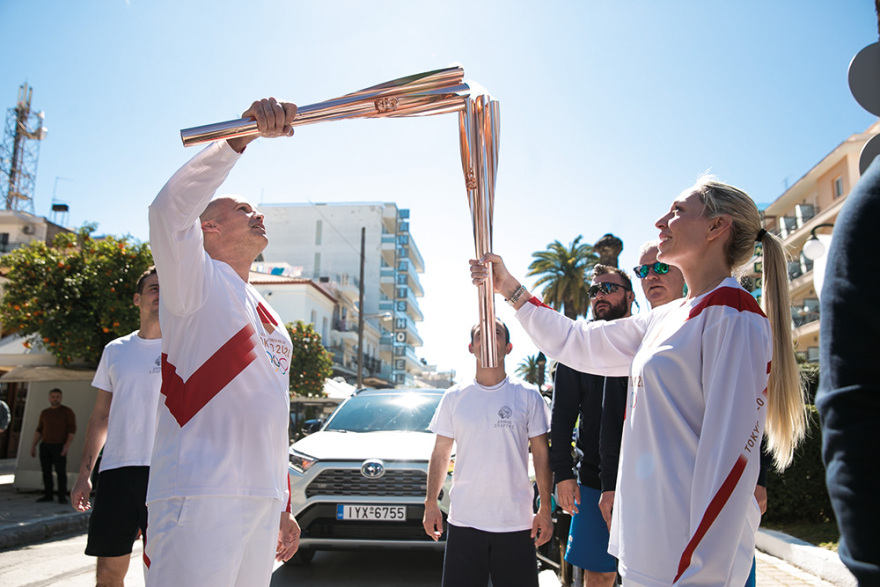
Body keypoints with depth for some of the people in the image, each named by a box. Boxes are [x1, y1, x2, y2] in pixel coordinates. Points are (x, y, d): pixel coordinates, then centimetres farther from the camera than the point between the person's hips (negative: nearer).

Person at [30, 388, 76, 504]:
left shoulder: (67, 411, -3)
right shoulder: (44, 413, 13)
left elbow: (72, 429, -8)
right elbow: (39, 430, 16)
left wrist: (67, 444, -18)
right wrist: (33, 445, 7)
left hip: (59, 447, -5)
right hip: (45, 445, 5)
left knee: (61, 471, -8)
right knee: (46, 471, 4)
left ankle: (62, 497, -5)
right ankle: (47, 495, 13)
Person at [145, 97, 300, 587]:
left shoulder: (271, 318, 22)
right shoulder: (198, 281, 1)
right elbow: (168, 211, -22)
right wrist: (243, 135, -31)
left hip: (263, 499, 8)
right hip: (201, 494, -7)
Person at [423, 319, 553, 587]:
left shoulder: (528, 396, 1)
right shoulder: (454, 397, 5)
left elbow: (541, 454, 2)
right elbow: (440, 454, 9)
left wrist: (545, 510, -3)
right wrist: (431, 504, 4)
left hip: (517, 522, 0)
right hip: (464, 521, 1)